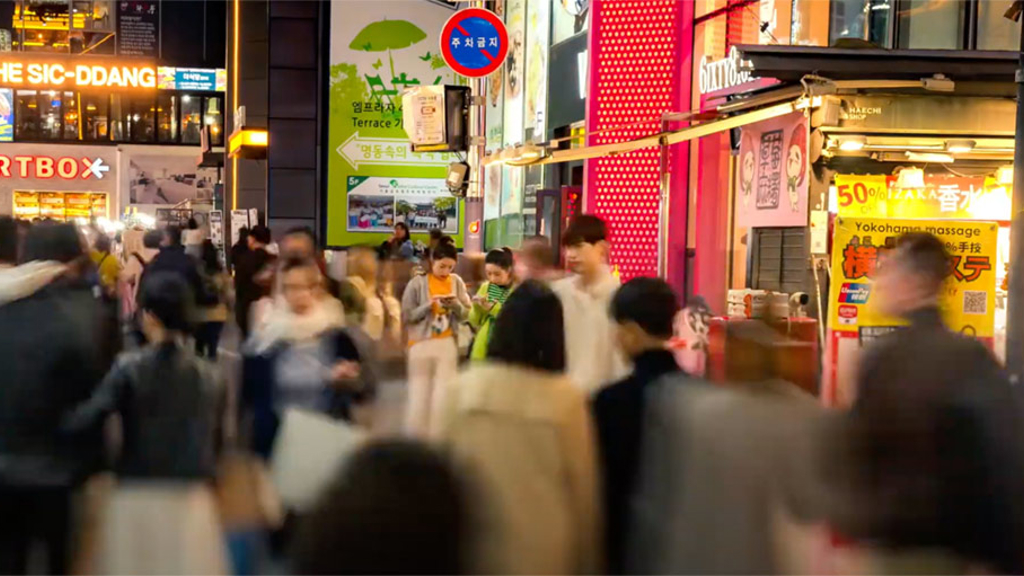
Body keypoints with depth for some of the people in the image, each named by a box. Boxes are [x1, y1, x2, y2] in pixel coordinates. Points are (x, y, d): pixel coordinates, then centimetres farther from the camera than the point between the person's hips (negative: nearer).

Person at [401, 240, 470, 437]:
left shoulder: (457, 282, 3)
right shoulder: (417, 283, -5)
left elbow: (466, 314, 4)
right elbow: (407, 316, -8)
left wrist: (455, 305, -16)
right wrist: (429, 305, -19)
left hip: (448, 344, 2)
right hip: (422, 343, -2)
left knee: (444, 392, 2)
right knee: (420, 392, 0)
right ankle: (415, 435, 11)